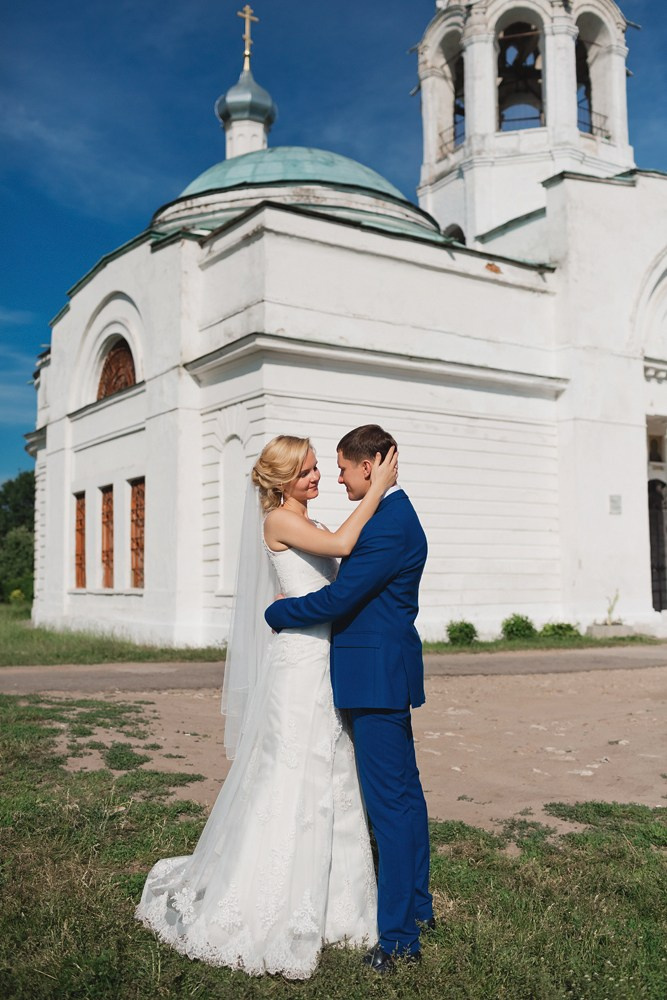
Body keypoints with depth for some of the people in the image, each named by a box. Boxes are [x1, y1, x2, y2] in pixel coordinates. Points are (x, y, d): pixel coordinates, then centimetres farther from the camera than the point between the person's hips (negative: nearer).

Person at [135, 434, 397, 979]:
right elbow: (342, 544, -22)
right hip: (299, 663, -9)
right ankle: (268, 912, 12)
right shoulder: (278, 521, -9)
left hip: (326, 666, 9)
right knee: (291, 783, -2)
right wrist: (377, 488, -16)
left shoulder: (312, 527, 17)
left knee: (331, 782, 13)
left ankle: (327, 900, 26)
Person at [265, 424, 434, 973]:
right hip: (387, 669, 11)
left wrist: (277, 612, -7)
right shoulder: (395, 514, 13)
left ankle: (399, 934, 7)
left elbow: (338, 598, -21)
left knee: (390, 800, -3)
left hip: (377, 674, -11)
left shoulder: (389, 525, -20)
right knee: (404, 789, 20)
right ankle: (417, 902, 35)